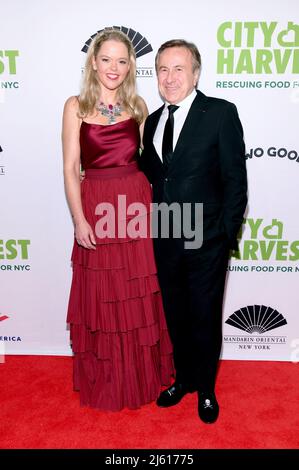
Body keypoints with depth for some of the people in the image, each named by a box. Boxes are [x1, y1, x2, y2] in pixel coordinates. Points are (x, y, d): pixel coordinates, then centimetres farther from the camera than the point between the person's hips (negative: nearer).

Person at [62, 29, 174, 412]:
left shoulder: (137, 105, 7)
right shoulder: (76, 106, -1)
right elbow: (70, 168, -4)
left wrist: (152, 203, 2)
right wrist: (79, 219, -12)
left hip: (136, 204, 2)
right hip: (95, 206, -2)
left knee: (140, 295, 11)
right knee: (102, 296, 9)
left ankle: (143, 375, 34)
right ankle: (104, 381, 31)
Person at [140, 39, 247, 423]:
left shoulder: (221, 113, -6)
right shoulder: (153, 121, 11)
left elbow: (235, 180, -8)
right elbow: (151, 177, 13)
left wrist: (226, 235, -11)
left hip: (206, 243, -4)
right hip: (165, 241, 5)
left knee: (205, 319, 11)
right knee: (176, 317, 18)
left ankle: (206, 389, 35)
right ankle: (184, 378, 41)